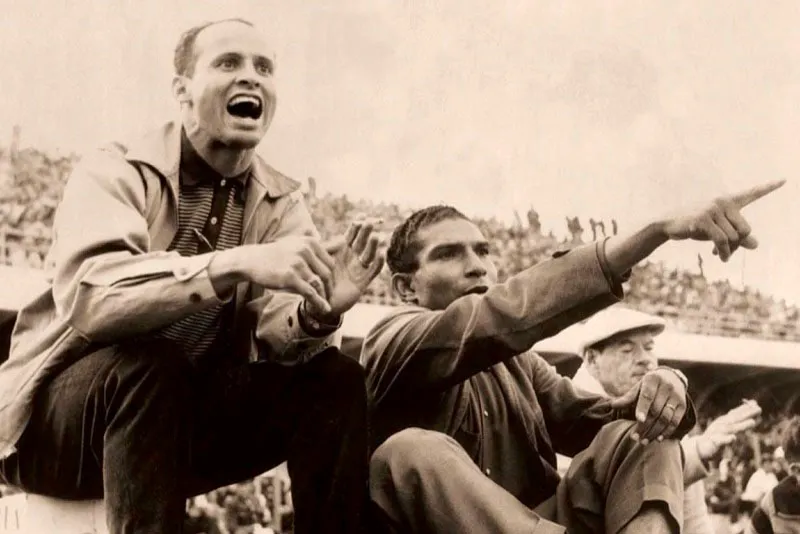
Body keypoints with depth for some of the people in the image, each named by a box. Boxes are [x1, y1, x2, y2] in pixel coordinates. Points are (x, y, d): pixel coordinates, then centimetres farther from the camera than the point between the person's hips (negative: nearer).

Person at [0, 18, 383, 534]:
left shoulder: (282, 202, 3)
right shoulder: (116, 172, -12)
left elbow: (278, 332, -11)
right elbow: (87, 297, -32)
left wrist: (316, 314, -35)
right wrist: (237, 264, -42)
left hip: (195, 411, 4)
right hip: (58, 415, -4)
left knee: (336, 378, -15)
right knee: (147, 363, -35)